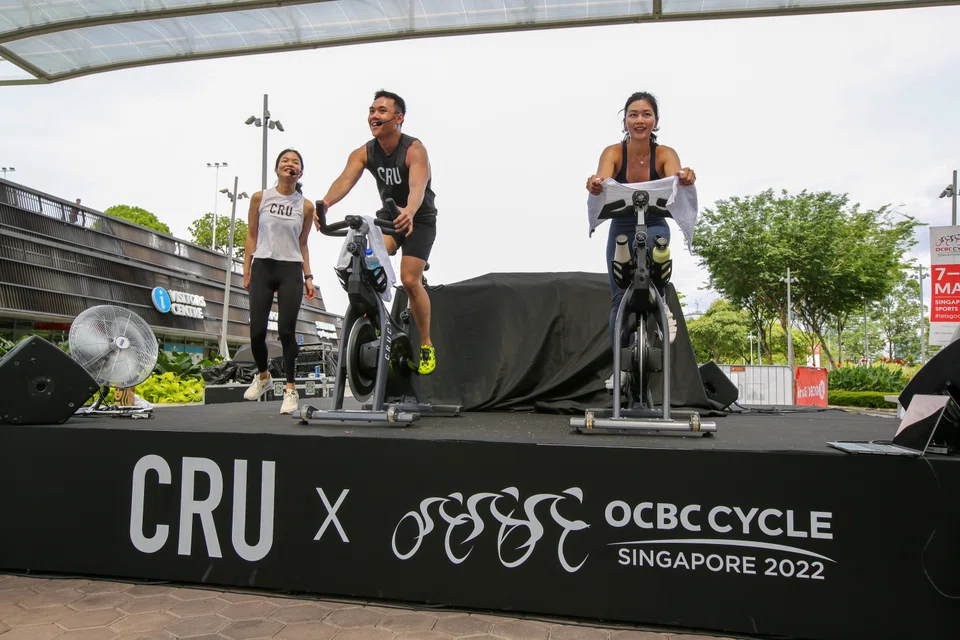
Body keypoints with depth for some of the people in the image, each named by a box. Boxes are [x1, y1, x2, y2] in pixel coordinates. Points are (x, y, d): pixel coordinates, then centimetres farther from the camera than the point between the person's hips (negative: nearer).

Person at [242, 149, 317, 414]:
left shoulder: (306, 206, 6)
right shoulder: (260, 198, 5)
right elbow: (251, 236, 8)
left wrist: (308, 276, 5)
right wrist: (246, 271, 3)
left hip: (291, 272, 0)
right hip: (262, 268, 1)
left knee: (286, 331, -5)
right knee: (257, 331, -1)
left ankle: (291, 389, 6)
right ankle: (263, 376, 27)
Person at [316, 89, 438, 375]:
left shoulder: (414, 149, -24)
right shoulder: (364, 153, -11)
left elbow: (417, 185, -42)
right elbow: (345, 179, -29)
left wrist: (409, 212, -64)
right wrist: (326, 202, -51)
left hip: (419, 219, -4)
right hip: (389, 215, 4)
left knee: (409, 280, -16)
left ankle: (426, 346, 1)